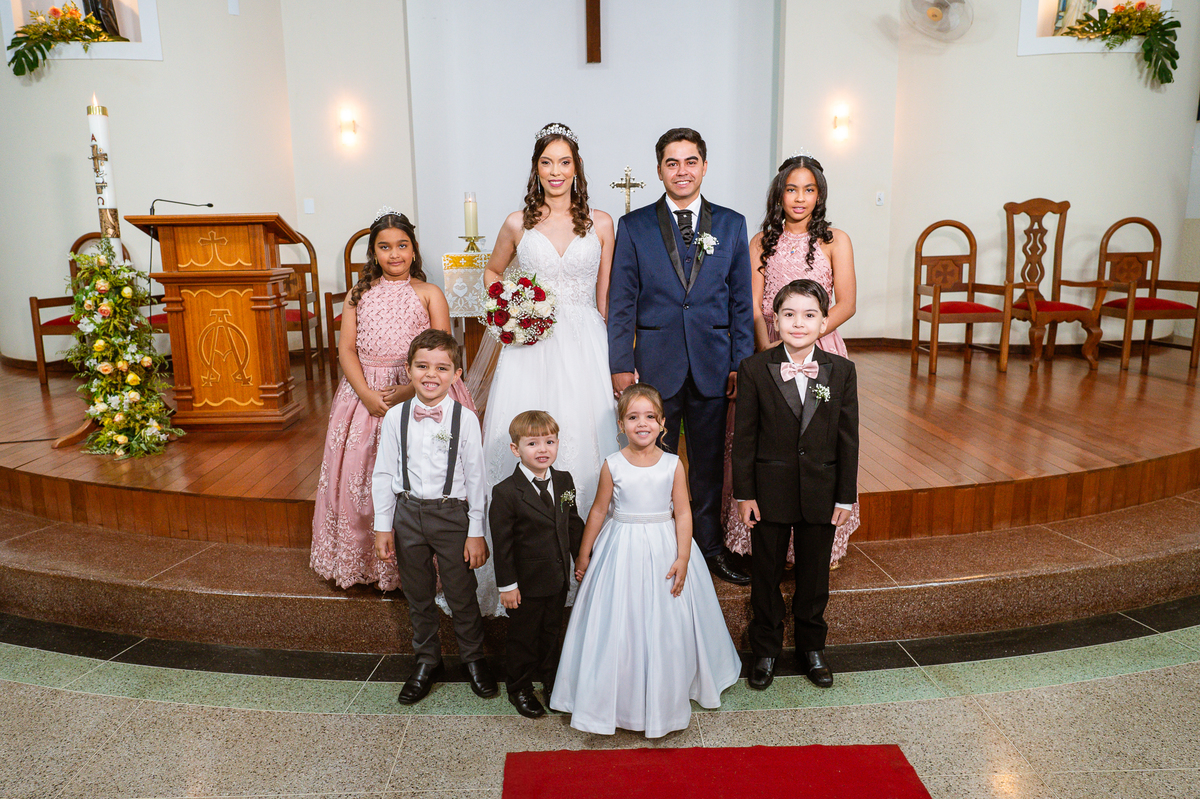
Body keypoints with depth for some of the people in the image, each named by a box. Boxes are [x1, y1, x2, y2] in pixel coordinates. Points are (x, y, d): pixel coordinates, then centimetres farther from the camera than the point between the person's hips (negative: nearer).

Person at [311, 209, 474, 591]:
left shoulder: (429, 294, 3)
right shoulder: (359, 294, 12)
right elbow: (346, 349, 5)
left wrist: (409, 390, -19)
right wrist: (366, 394, -11)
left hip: (419, 393, -3)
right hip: (365, 393, 3)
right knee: (360, 475, 5)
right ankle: (363, 560, 22)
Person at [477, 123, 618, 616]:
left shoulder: (600, 224, 5)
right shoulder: (518, 224, 6)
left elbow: (606, 297, 6)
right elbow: (492, 272, 21)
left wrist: (614, 358, 1)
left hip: (584, 347, 0)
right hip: (530, 348, 0)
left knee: (584, 442, 2)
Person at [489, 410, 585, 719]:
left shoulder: (564, 481, -2)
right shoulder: (506, 492, -19)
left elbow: (574, 524, 8)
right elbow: (501, 543, -16)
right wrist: (507, 584, -14)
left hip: (559, 578, 5)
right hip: (527, 582, -5)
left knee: (552, 631, 21)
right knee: (523, 636, 13)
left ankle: (551, 681, 42)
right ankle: (519, 689, 34)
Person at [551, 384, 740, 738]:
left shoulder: (672, 464, -6)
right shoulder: (613, 465, -7)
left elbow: (683, 512, -4)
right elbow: (599, 510, 2)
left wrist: (683, 558, -11)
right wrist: (583, 554, 7)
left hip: (665, 548, 1)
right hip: (623, 549, 0)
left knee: (666, 625, 10)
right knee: (619, 625, 6)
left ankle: (664, 696, 32)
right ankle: (621, 695, 27)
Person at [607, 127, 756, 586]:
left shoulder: (731, 225, 6)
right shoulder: (633, 226, 1)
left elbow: (742, 301, 6)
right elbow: (621, 304, 0)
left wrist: (741, 364, 1)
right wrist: (621, 366, -6)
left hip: (713, 366, 2)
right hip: (655, 365, -1)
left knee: (709, 461, 13)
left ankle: (709, 544, 30)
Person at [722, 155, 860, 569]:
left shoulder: (835, 240, 3)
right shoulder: (761, 242, 9)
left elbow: (845, 305, -2)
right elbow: (753, 306, 2)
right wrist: (768, 350, -14)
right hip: (766, 348, 2)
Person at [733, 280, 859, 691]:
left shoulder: (841, 371, -2)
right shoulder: (754, 369, -7)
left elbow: (848, 438, 0)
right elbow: (744, 436, -6)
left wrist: (846, 496, -1)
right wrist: (744, 492, -7)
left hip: (821, 492, 2)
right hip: (770, 490, -1)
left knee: (815, 572, 16)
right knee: (765, 571, 12)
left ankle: (812, 647, 37)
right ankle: (766, 650, 30)